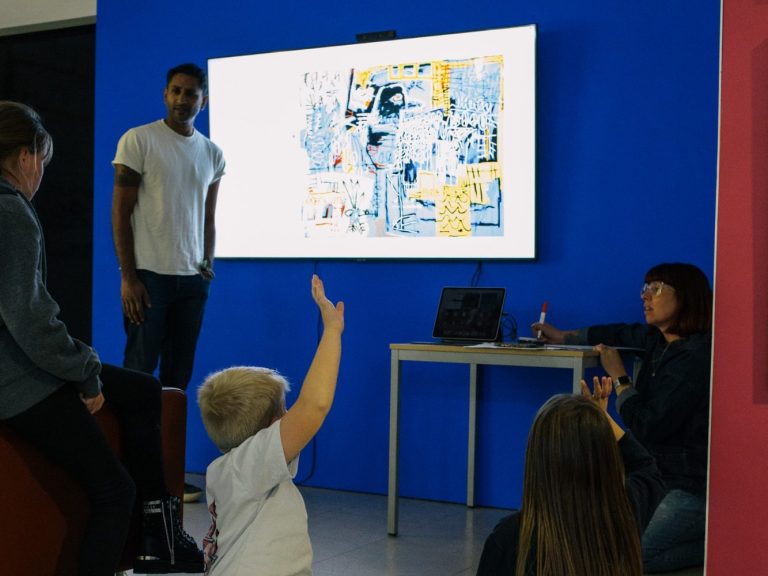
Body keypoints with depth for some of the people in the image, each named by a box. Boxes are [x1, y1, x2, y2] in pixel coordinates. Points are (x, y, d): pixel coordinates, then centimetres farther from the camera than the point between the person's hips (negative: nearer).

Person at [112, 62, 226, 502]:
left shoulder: (212, 153, 13)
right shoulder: (138, 140, -2)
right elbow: (121, 212, -5)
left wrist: (208, 264, 5)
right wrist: (128, 277, -10)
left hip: (192, 279, 5)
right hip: (149, 275, -5)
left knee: (178, 376, 7)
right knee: (138, 373, -3)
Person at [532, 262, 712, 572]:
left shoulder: (695, 357, -22)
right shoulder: (661, 341, 5)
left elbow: (648, 428, -22)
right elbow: (624, 333, 28)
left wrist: (619, 377, -10)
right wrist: (565, 336, 32)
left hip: (692, 485, -9)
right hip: (661, 474, 9)